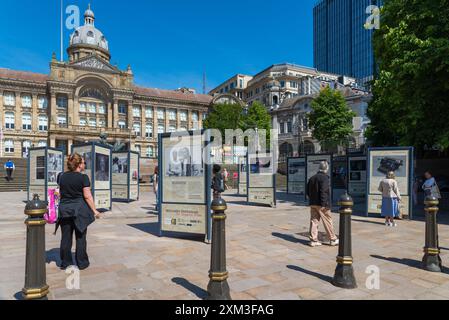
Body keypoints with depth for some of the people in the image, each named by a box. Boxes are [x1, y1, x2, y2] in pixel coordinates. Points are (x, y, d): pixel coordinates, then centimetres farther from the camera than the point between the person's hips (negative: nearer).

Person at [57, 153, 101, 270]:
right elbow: (87, 196, -13)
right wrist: (94, 210, -8)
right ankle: (81, 263, 14)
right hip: (79, 209, -4)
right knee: (80, 237, 6)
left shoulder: (61, 176, 4)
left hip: (64, 209, 4)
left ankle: (65, 262, 21)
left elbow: (60, 192, 14)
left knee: (66, 237, 11)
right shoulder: (83, 177, -12)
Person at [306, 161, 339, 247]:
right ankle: (333, 239, 17)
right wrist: (324, 203, -19)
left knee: (314, 221, 8)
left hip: (313, 204, 7)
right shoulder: (325, 178, -12)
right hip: (322, 204, -7)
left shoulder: (312, 178, 12)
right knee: (328, 222, 5)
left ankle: (313, 240, 9)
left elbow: (308, 191, 15)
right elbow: (324, 191, -21)